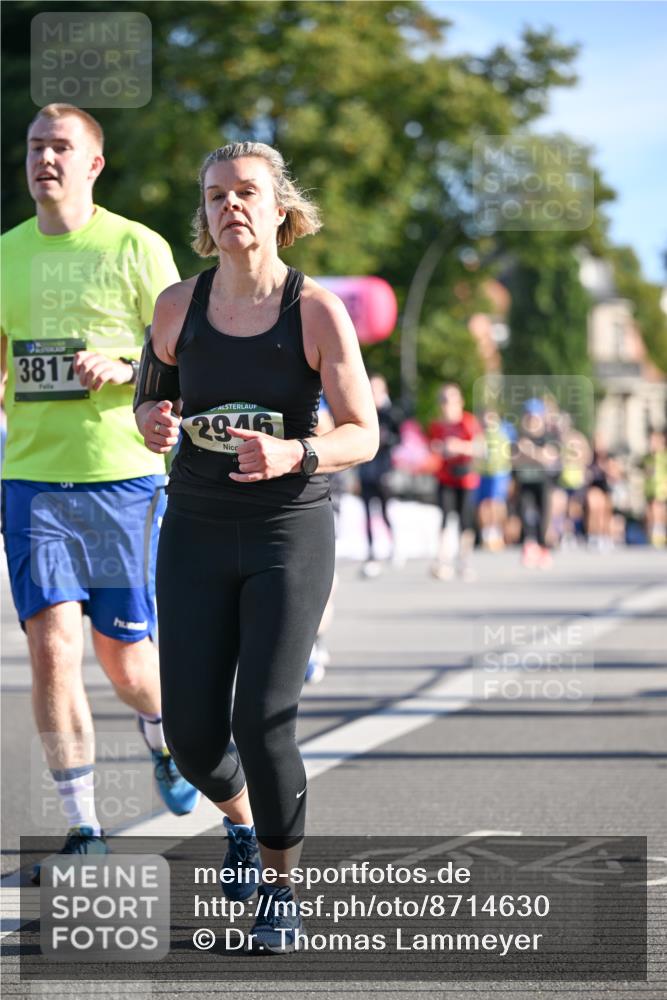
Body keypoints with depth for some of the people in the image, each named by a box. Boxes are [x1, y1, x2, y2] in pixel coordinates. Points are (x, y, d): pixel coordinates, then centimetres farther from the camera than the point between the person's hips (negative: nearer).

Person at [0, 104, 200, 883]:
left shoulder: (138, 248, -2)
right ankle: (82, 829, -1)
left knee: (123, 654, 5)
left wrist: (121, 369, -19)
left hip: (122, 475, -2)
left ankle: (163, 737, 40)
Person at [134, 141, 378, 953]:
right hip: (196, 529, 3)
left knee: (263, 721, -14)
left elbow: (363, 434, -7)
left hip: (289, 532, -3)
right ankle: (241, 820, 35)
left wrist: (293, 456, -27)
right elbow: (152, 392, 16)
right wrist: (152, 421, -8)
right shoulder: (179, 305, 0)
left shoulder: (317, 310, -9)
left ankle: (281, 886, 10)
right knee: (191, 732, -2)